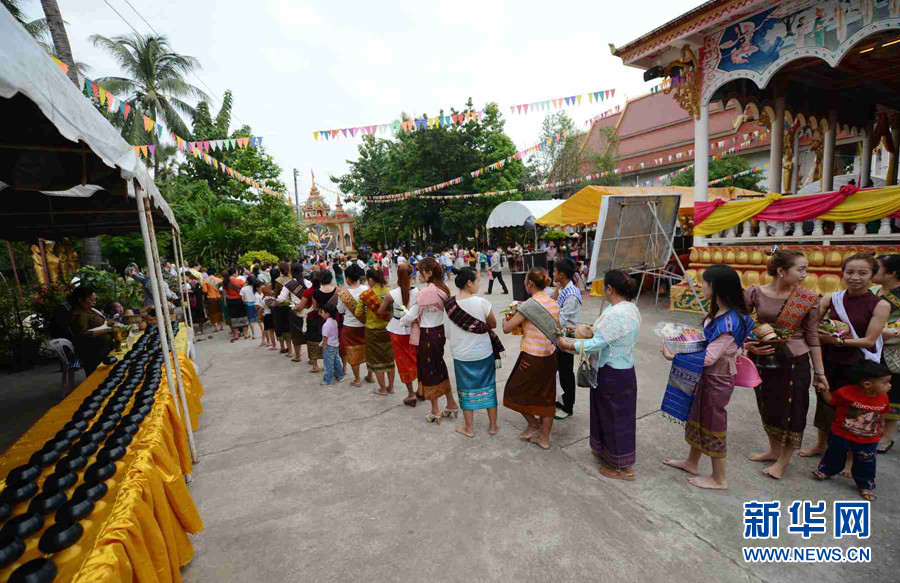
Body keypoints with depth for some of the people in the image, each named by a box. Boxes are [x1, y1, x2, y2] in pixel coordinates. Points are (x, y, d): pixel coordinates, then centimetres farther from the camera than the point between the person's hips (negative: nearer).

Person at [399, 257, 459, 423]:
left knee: (429, 371, 9)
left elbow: (411, 315, -13)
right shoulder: (443, 289, 2)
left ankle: (435, 412, 23)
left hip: (427, 335, -7)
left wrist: (401, 321, 6)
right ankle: (451, 404, 32)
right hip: (440, 332, 7)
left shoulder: (424, 293, -22)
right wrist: (419, 318, 11)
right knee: (440, 368, 20)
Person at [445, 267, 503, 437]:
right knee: (488, 387, 16)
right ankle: (493, 426, 29)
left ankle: (469, 428, 28)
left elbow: (448, 334, 0)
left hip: (461, 355, 1)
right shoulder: (482, 302, -18)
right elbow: (493, 325, -3)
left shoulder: (449, 304, -10)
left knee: (466, 390, 16)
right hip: (484, 353, -1)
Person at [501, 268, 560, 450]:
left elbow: (506, 328, -13)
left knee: (515, 392, 18)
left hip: (532, 358, -7)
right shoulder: (554, 304, 2)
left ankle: (533, 425, 30)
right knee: (546, 397, 17)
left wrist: (508, 317, 9)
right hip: (550, 356, 7)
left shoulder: (528, 305, -18)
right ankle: (544, 438, 29)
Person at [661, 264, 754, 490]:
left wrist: (673, 357, -23)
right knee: (698, 417, 22)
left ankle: (719, 479, 28)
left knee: (713, 424, 7)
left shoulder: (730, 321, -28)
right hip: (707, 376, 9)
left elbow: (708, 357, -28)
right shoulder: (720, 312, 1)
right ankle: (692, 462, 41)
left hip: (717, 379, -9)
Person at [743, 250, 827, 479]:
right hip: (762, 358, 1)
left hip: (794, 361, -1)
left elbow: (812, 336, -1)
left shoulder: (809, 298, -8)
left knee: (792, 410, 8)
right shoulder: (755, 293, -10)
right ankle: (773, 450, 40)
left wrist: (819, 371, 2)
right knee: (767, 406, 17)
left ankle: (783, 460, 29)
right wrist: (747, 345, -16)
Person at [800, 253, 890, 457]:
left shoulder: (880, 305, -11)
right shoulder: (831, 298, -4)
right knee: (824, 401, 16)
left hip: (858, 365, -3)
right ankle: (821, 444, 35)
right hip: (829, 360, 3)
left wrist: (838, 341, -23)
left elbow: (870, 341, -14)